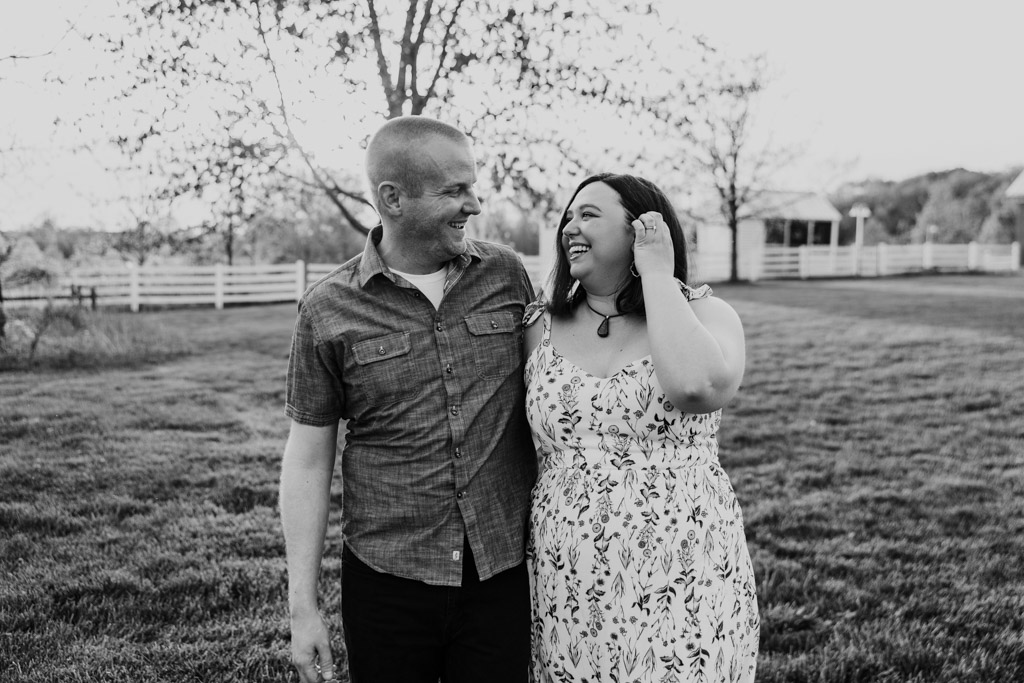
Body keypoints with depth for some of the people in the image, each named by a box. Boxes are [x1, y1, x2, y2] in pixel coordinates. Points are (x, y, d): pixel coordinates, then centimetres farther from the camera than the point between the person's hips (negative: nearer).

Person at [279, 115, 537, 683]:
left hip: (502, 574, 2)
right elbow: (308, 459, -1)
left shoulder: (506, 274, 0)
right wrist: (302, 606, -2)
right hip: (385, 581, -1)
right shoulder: (327, 310, -5)